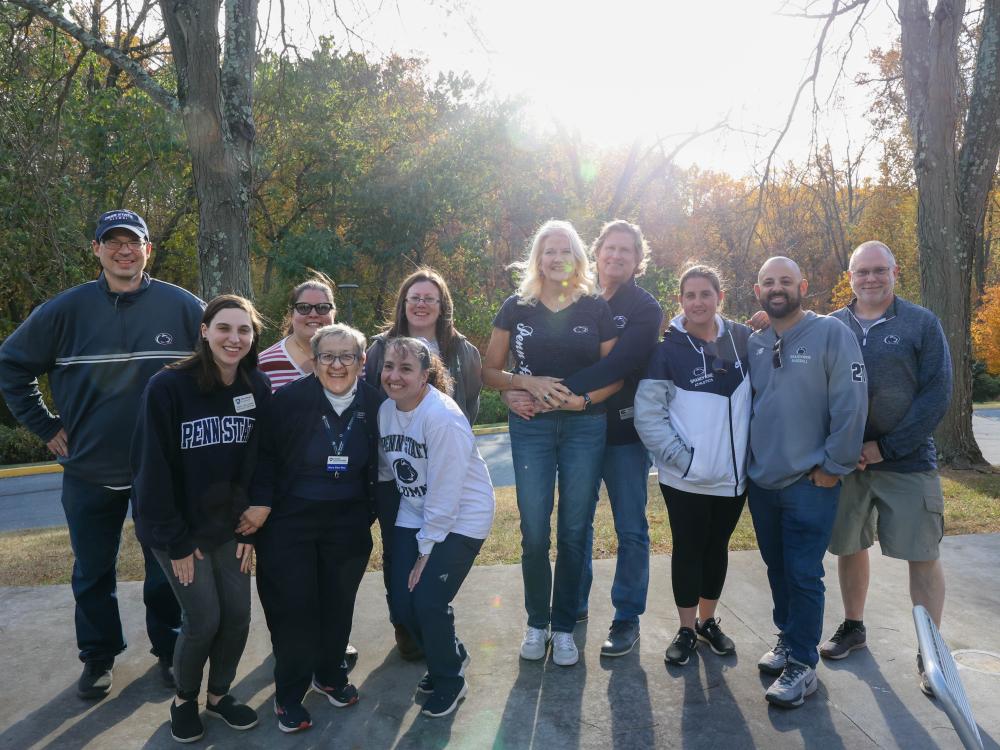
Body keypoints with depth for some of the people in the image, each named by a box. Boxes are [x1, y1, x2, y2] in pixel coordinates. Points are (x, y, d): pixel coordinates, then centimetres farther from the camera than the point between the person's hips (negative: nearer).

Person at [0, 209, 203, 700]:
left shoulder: (183, 308, -8)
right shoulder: (67, 309, -4)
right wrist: (47, 427, 1)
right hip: (89, 470, 1)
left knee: (166, 568, 13)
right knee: (92, 573, 16)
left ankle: (169, 650, 32)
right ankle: (98, 657, 35)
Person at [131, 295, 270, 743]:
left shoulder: (258, 388, -4)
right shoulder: (167, 387, -19)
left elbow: (258, 465, 1)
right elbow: (152, 470, -16)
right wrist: (176, 541, -13)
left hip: (230, 527, 4)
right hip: (178, 529, -4)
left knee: (238, 615, 6)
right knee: (203, 619, -1)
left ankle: (219, 695, 31)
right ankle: (184, 699, 27)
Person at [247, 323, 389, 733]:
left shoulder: (375, 404, -7)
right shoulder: (289, 399, -15)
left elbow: (378, 465, 5)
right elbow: (265, 453, -8)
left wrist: (374, 511, 5)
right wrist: (262, 502, -16)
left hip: (348, 522, 3)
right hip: (288, 521, -2)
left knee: (338, 603, 13)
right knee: (293, 606, 2)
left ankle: (330, 675, 37)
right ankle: (289, 694, 22)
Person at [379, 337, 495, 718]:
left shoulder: (442, 417, -24)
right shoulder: (386, 410, -2)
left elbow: (445, 491, -22)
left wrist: (427, 549, -16)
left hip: (460, 518, -6)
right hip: (414, 515, 7)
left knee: (429, 601, -11)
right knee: (402, 603, 3)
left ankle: (449, 680, 18)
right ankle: (449, 655, 34)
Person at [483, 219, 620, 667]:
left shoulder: (596, 308, 3)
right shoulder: (516, 307, 3)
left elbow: (616, 374, 4)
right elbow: (489, 371, 4)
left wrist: (585, 398, -14)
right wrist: (526, 383, -14)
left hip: (585, 426, 0)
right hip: (531, 427, 0)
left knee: (574, 533, 6)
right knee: (534, 533, 2)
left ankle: (564, 628, 21)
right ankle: (536, 624, 22)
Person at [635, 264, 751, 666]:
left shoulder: (743, 339, 0)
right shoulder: (667, 347, -8)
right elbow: (648, 415, -11)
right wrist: (683, 459, -16)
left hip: (734, 474, 3)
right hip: (686, 478, -3)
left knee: (717, 547, 17)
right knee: (688, 549, 9)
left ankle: (708, 620, 35)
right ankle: (686, 629, 26)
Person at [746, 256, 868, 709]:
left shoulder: (831, 333, -8)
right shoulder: (753, 343, 8)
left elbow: (851, 403, -12)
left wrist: (834, 465, -11)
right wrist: (749, 458, 12)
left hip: (810, 482, -5)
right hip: (761, 481, 5)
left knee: (803, 574, -1)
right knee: (777, 568, 16)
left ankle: (802, 664, 12)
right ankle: (788, 638, 34)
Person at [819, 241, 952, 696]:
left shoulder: (921, 323, -2)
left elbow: (937, 394, -7)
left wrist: (885, 446, -14)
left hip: (907, 460, -2)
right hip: (844, 461, 2)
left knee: (923, 554, 1)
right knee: (849, 547, 12)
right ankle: (853, 628, 32)